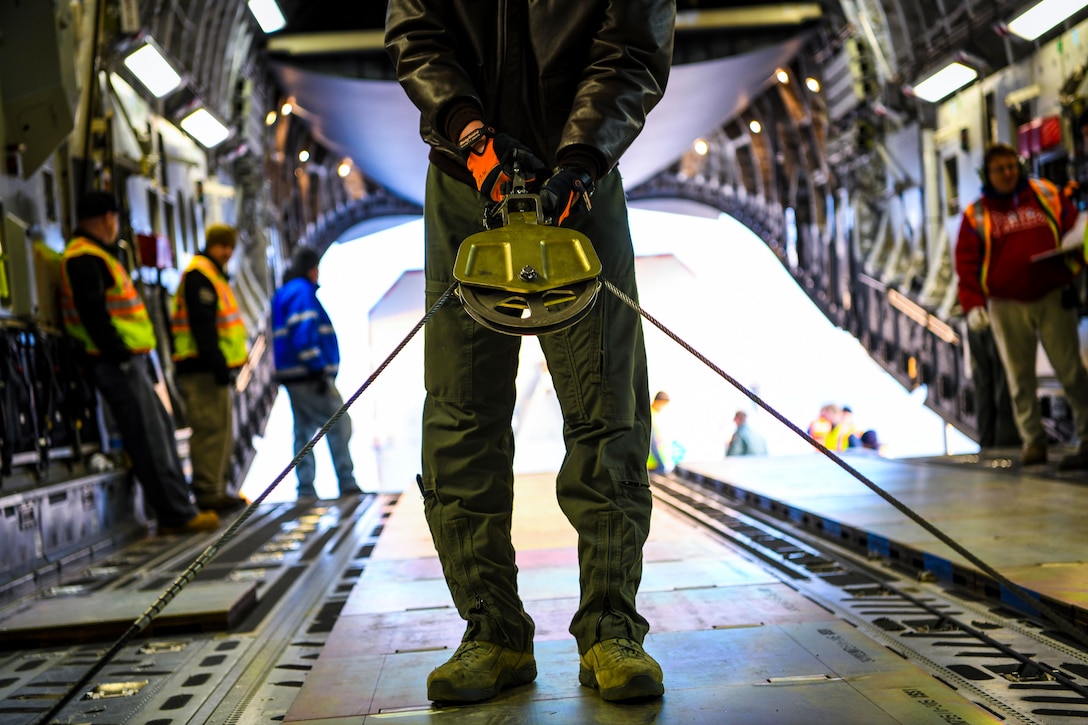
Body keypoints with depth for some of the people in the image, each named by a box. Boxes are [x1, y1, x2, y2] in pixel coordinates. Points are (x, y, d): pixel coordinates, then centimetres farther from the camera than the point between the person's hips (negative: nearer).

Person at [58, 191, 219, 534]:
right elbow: (93, 314, -21)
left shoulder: (95, 256, 22)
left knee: (161, 431, 13)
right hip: (119, 364, -11)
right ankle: (177, 515, -6)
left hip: (129, 361, 11)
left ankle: (178, 509, 17)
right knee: (149, 439, -9)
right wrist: (119, 354, -22)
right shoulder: (84, 258, -11)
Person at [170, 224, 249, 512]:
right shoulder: (199, 275, -11)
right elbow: (202, 324, -20)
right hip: (204, 369, -11)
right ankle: (209, 491, -9)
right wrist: (216, 362, -25)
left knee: (220, 431, 14)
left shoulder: (212, 275, 23)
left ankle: (213, 490, 20)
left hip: (211, 368, 11)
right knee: (213, 429, -11)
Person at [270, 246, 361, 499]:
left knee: (304, 430, 9)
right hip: (309, 375, -10)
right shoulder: (303, 292, -10)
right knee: (338, 424, -7)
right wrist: (318, 369, -21)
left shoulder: (283, 294, 20)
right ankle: (347, 483, -9)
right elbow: (303, 334, -21)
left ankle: (306, 489, 8)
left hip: (292, 377, 10)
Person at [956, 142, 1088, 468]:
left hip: (1053, 297, 0)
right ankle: (1033, 440, 11)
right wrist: (972, 304, -7)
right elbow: (966, 263, 3)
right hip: (1007, 306, 0)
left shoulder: (1047, 195, 9)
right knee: (1020, 377, 3)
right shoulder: (976, 215, 6)